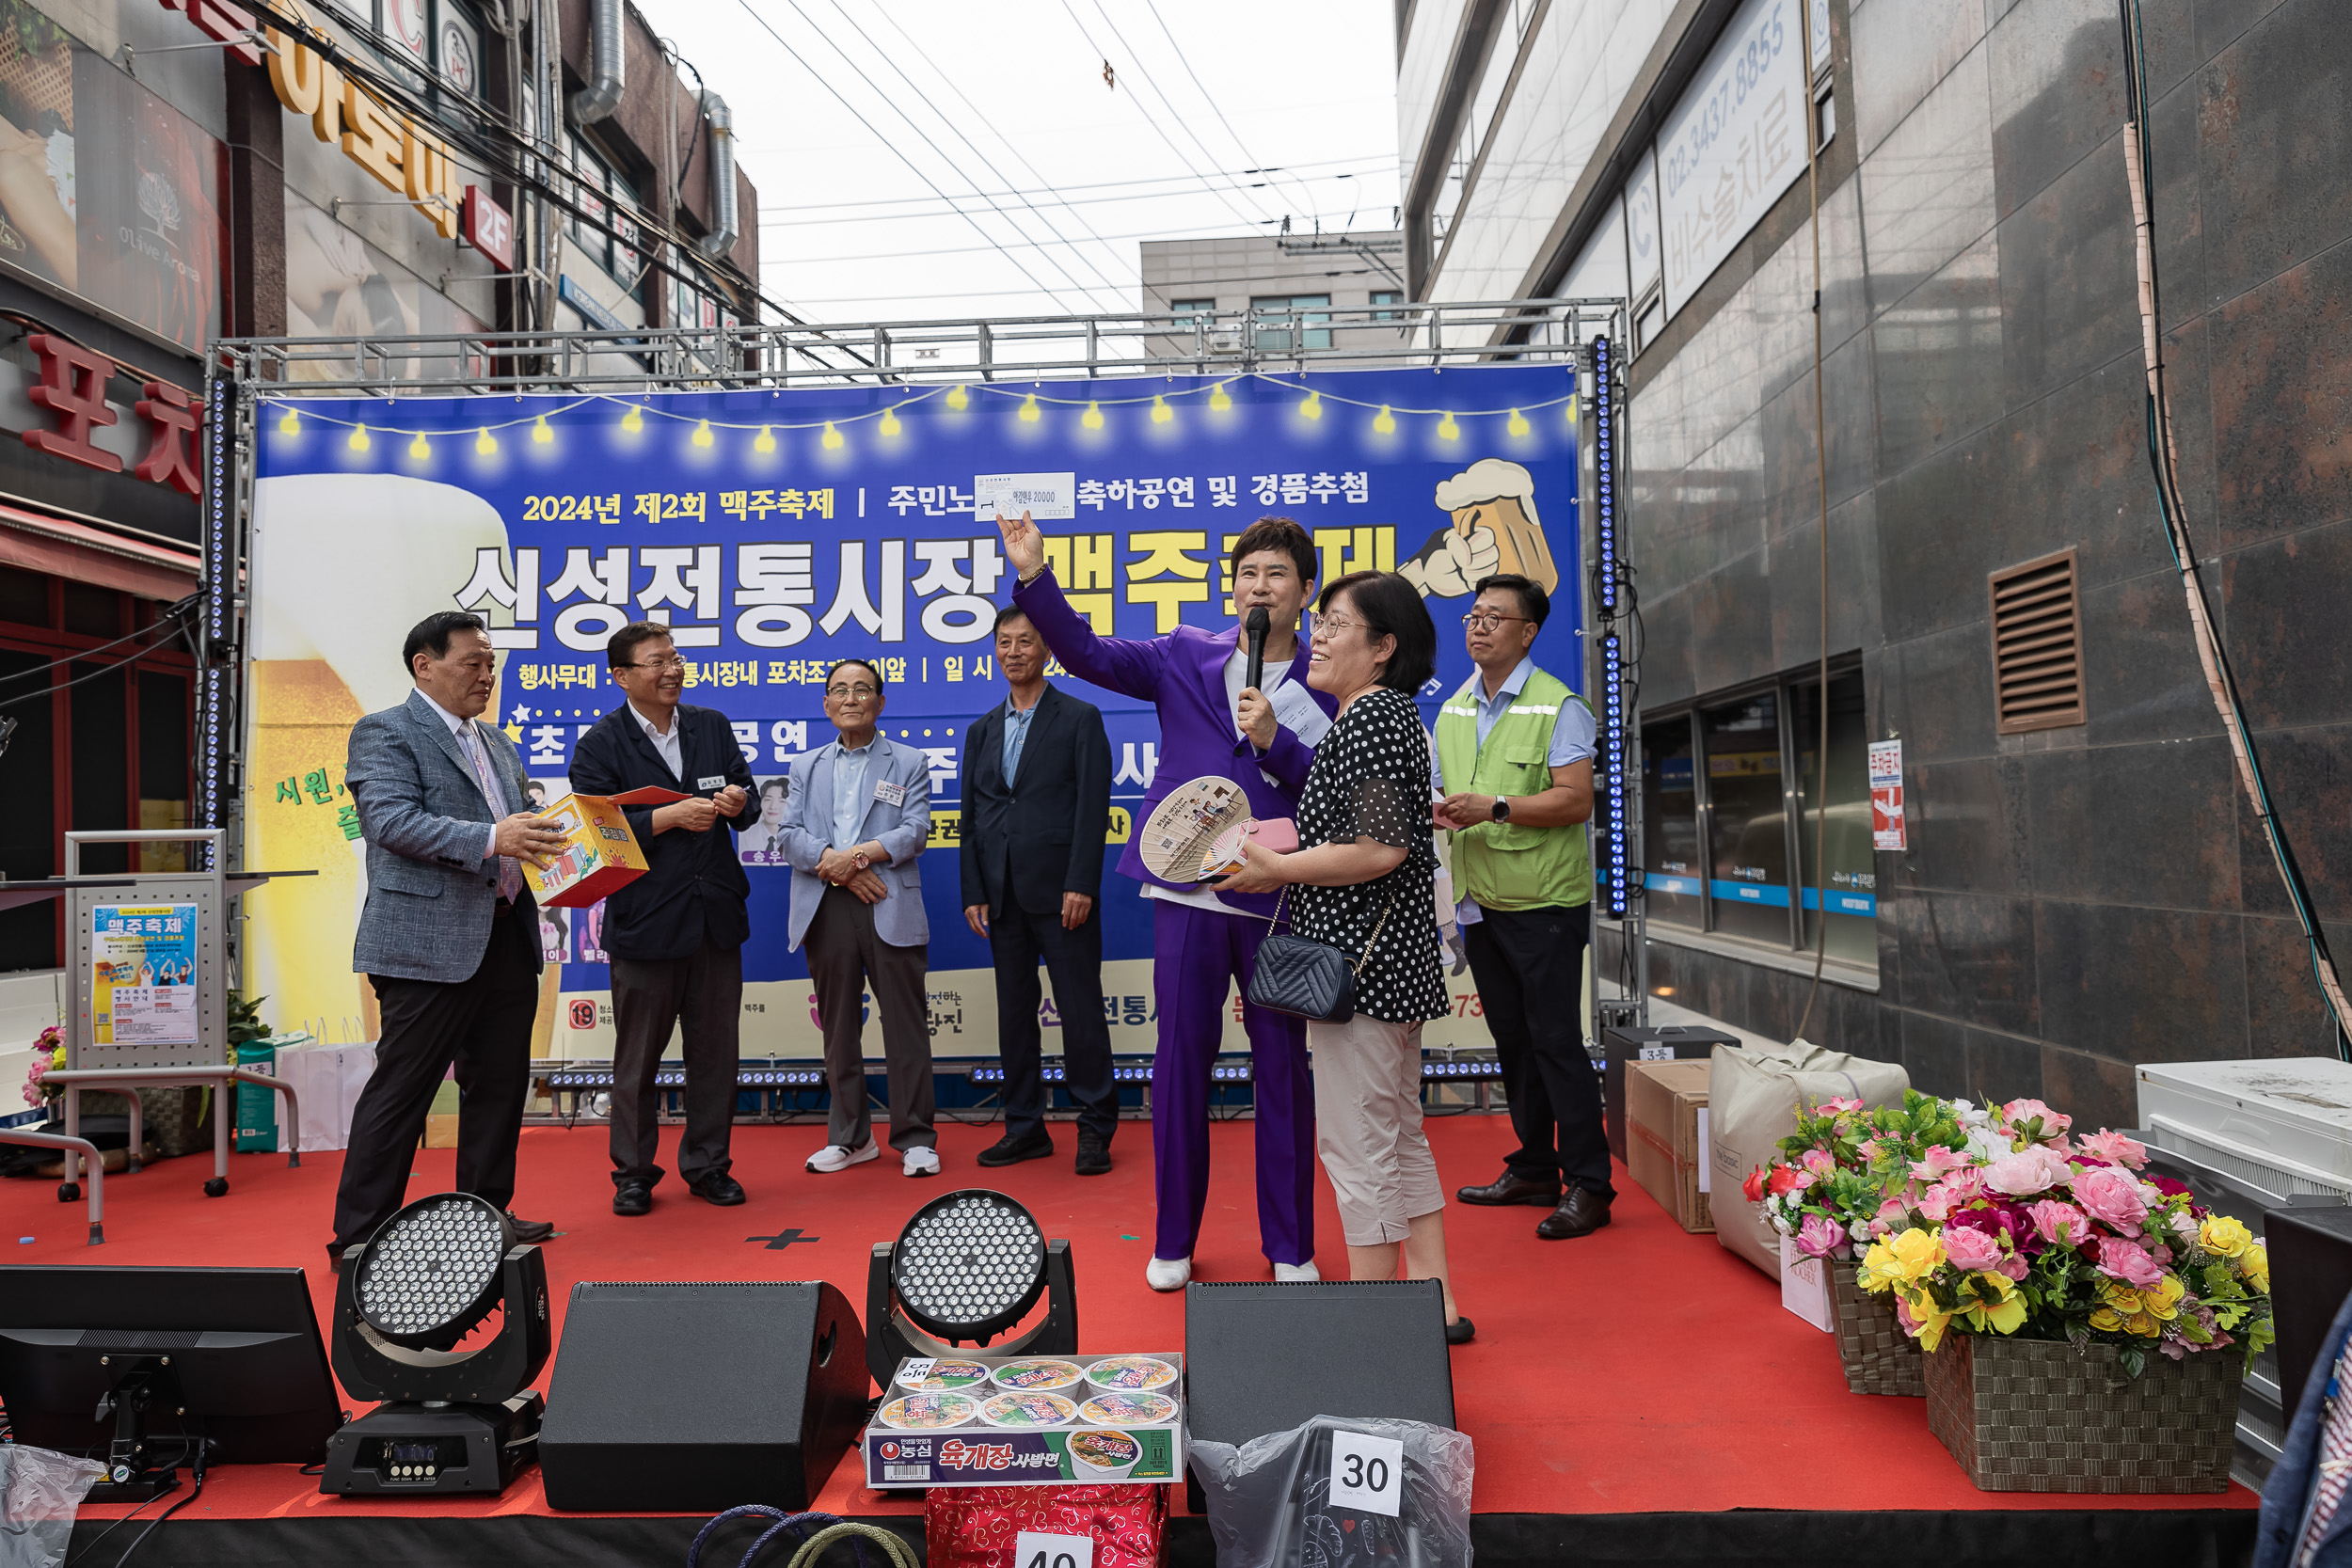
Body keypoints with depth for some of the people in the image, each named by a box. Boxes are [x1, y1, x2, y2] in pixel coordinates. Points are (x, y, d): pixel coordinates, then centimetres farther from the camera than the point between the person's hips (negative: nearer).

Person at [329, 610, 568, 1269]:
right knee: (401, 1090, -2)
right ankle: (358, 1235, 9)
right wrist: (490, 839, -28)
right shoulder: (384, 733, -4)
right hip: (430, 943, -8)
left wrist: (548, 843, 3)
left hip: (507, 938, 8)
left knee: (499, 1085, 13)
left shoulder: (497, 742, 21)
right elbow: (390, 820, -18)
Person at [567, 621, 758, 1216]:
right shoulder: (599, 744, -3)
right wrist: (669, 817, -21)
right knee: (637, 1056, 7)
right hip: (645, 920, -4)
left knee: (716, 1050, 10)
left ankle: (707, 1165, 24)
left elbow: (747, 800, 14)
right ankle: (634, 1173, 22)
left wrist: (738, 803, -9)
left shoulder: (713, 726, 11)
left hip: (716, 915, 4)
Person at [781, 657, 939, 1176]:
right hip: (826, 910, 3)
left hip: (890, 908, -3)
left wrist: (861, 853, -16)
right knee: (839, 1026, 9)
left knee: (905, 1023, -2)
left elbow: (914, 831, -2)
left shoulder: (909, 763, 10)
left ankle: (915, 1138, 6)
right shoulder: (807, 767, 18)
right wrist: (839, 866, -10)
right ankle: (851, 1137, 19)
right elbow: (790, 835, 5)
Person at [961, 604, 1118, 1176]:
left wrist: (1080, 885, -14)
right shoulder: (982, 730, 15)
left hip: (1060, 892, -5)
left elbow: (1093, 807, -6)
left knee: (1080, 1010, -2)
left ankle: (1095, 1128, 9)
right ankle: (1025, 1127, 19)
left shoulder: (1080, 719, 1)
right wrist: (973, 892, 5)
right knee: (1014, 1012, 10)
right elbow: (971, 817, 14)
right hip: (1003, 895, 5)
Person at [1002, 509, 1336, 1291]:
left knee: (1284, 1066, 7)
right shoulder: (1186, 656, 8)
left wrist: (1277, 741, -17)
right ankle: (1173, 1242, 23)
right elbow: (1086, 651, 4)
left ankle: (1291, 1248, 22)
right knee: (1181, 1060, 7)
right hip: (1188, 891, 1)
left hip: (1281, 899, -1)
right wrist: (1035, 576, -7)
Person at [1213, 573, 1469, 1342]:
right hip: (1393, 961, 11)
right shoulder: (1388, 712, 17)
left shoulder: (1368, 716, -15)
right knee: (1398, 1139, 17)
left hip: (1360, 963, -11)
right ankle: (1435, 1306, 26)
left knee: (1356, 1145, -2)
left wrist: (1277, 869, -14)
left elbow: (1380, 848, -24)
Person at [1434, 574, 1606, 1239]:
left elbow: (1577, 800, -15)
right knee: (1513, 1041, 13)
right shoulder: (1453, 710, 13)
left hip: (1545, 905, -6)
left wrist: (1496, 807, -23)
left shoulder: (1559, 707, -8)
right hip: (1481, 904, 7)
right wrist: (1437, 810, -2)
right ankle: (1533, 1171, 24)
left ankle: (1588, 1186, 5)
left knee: (1556, 1041, -4)